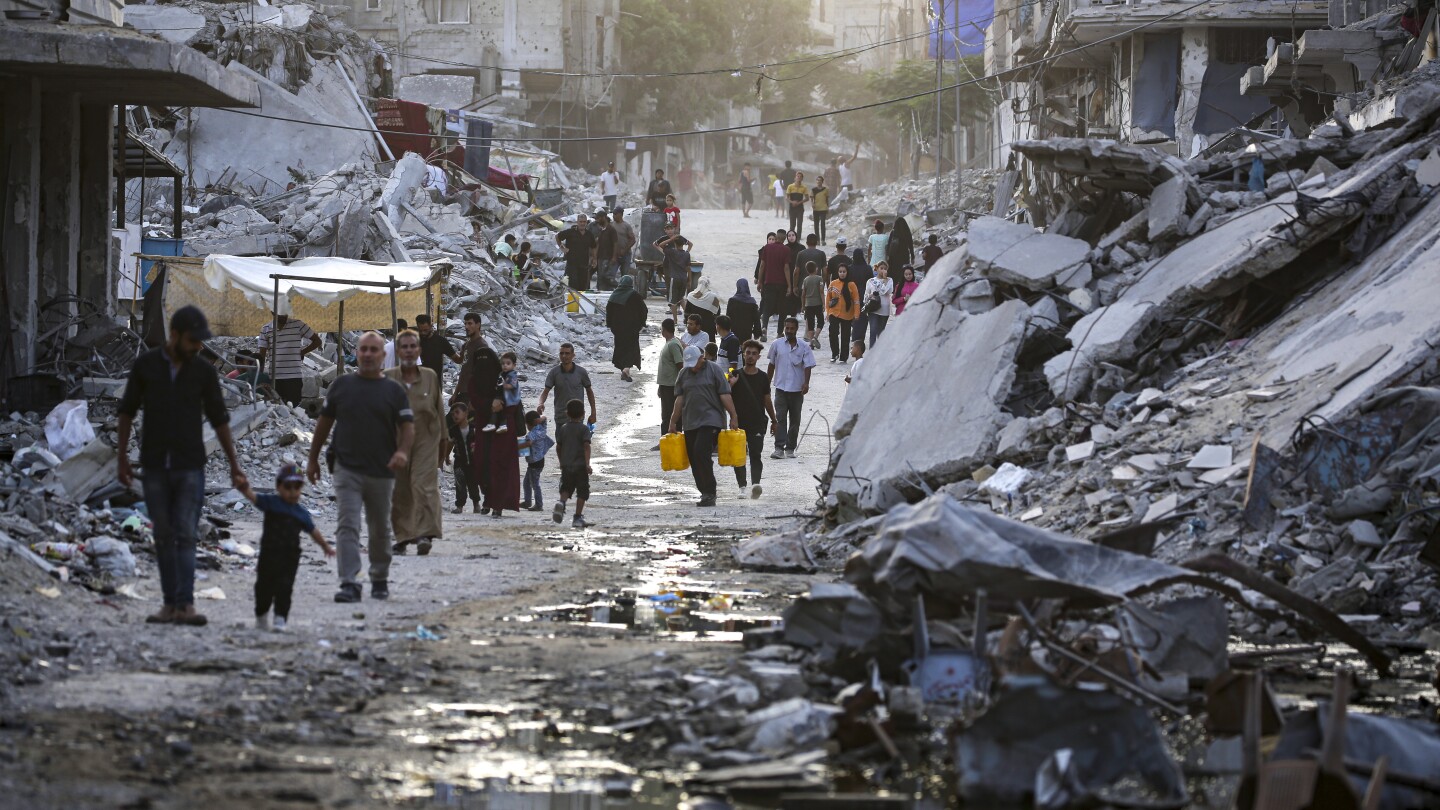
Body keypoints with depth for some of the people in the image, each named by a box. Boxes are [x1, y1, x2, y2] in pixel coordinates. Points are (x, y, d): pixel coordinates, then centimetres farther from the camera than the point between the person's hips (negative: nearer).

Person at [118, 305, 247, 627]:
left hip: (190, 467, -1)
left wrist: (235, 466, 5)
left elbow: (219, 420, 6)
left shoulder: (204, 372, 1)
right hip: (154, 467, 1)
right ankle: (170, 604, 7)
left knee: (185, 535, -9)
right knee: (164, 537, 4)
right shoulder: (145, 365, -1)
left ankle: (185, 605, -15)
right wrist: (121, 458, 3)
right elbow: (127, 412, 6)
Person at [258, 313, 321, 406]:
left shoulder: (298, 325, 1)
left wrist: (302, 352, 0)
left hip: (294, 377, -2)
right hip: (274, 377, 2)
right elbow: (262, 355, 6)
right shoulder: (266, 329, 6)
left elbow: (317, 341, 8)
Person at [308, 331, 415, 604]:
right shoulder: (341, 385, 6)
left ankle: (380, 580, 31)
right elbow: (324, 422, 13)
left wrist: (402, 451, -23)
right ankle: (349, 584, -19)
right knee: (347, 526, -13)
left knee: (380, 530, 13)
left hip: (382, 473, 1)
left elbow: (407, 426, -2)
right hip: (347, 470, -1)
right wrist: (313, 459, 13)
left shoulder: (394, 390, 3)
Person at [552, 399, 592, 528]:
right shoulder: (584, 429, -5)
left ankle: (561, 502, -18)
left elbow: (558, 447, 10)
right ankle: (578, 518, 2)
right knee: (582, 492, 5)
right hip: (580, 465, -3)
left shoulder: (562, 429, 6)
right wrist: (587, 463, -16)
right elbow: (586, 446, -14)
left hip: (566, 465, 3)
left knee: (566, 489, 15)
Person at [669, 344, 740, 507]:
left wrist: (734, 417, -8)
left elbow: (725, 396, -5)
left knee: (701, 453, -20)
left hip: (710, 420, -6)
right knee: (694, 459, 3)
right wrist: (673, 422, 9)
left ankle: (709, 493, -15)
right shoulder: (684, 374, 12)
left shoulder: (714, 370, -1)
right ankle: (706, 494, 12)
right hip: (690, 423, 6)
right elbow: (679, 399, 12)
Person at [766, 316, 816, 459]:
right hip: (781, 388, 0)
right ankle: (779, 448, -15)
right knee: (780, 418, -11)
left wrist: (806, 383, -19)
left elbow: (808, 366, -4)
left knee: (795, 420, 7)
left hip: (797, 389, 0)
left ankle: (790, 448, 16)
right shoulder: (777, 345, 3)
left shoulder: (804, 347, 0)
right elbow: (772, 365, 13)